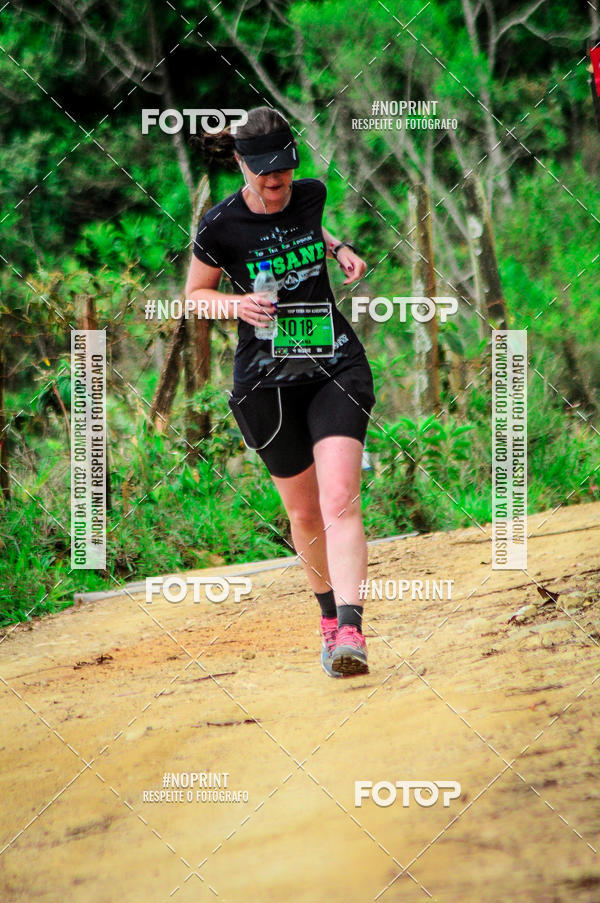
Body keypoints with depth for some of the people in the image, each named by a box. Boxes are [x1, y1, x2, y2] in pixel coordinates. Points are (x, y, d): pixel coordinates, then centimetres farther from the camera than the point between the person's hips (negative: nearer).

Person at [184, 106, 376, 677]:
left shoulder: (310, 195, 1)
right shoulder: (220, 227, -9)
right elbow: (194, 295, 4)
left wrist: (340, 249, 9)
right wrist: (236, 303, -15)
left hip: (337, 367, 1)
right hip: (267, 382, -1)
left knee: (340, 501, -16)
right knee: (304, 513, 8)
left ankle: (350, 632, -27)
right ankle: (329, 613, 34)